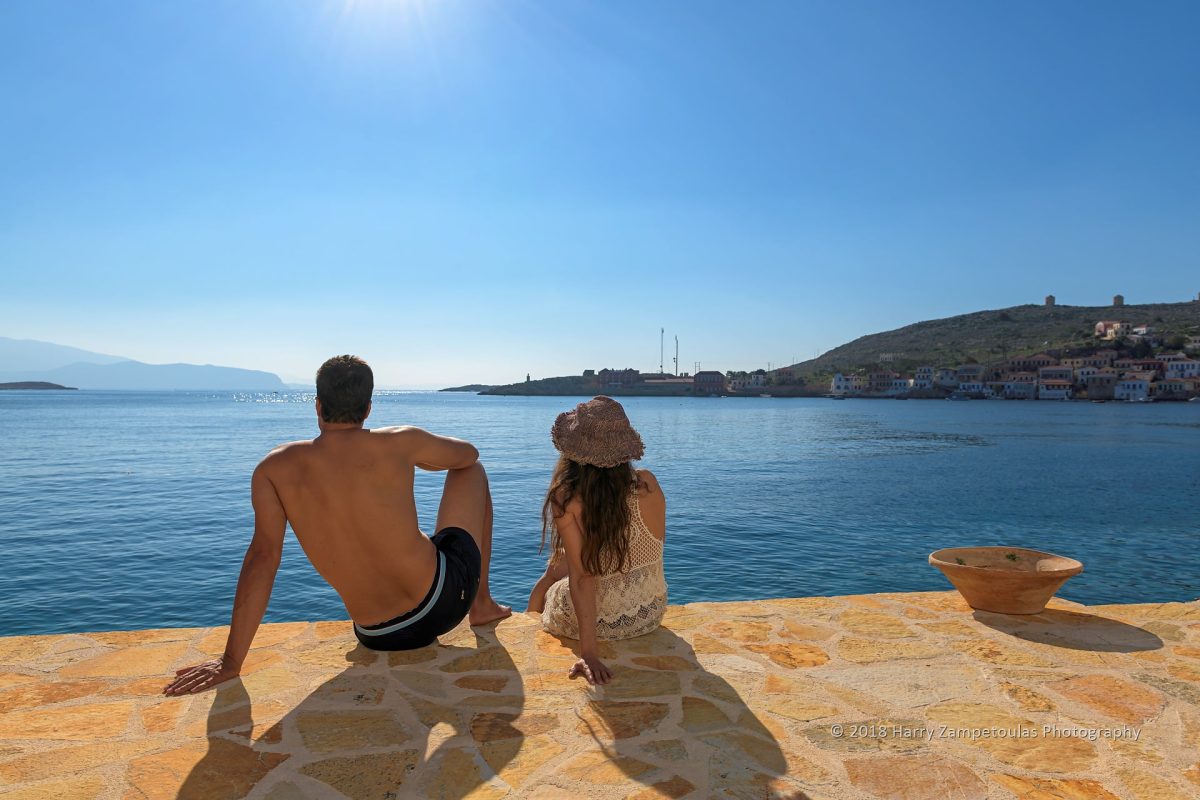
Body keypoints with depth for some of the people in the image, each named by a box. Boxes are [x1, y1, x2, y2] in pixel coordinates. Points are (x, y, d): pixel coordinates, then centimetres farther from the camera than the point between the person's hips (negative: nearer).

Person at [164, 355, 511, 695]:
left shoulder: (275, 468, -6)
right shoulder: (397, 442, -11)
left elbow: (262, 557, -12)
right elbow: (468, 453, 7)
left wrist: (230, 662, -7)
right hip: (446, 597, -3)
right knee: (472, 470, 19)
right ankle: (481, 604, 26)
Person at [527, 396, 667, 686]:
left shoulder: (566, 499, -24)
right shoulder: (648, 484, -15)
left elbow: (582, 578, -26)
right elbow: (658, 540, 3)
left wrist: (589, 653, -23)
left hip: (599, 622, -4)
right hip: (651, 615, 4)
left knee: (543, 589, 32)